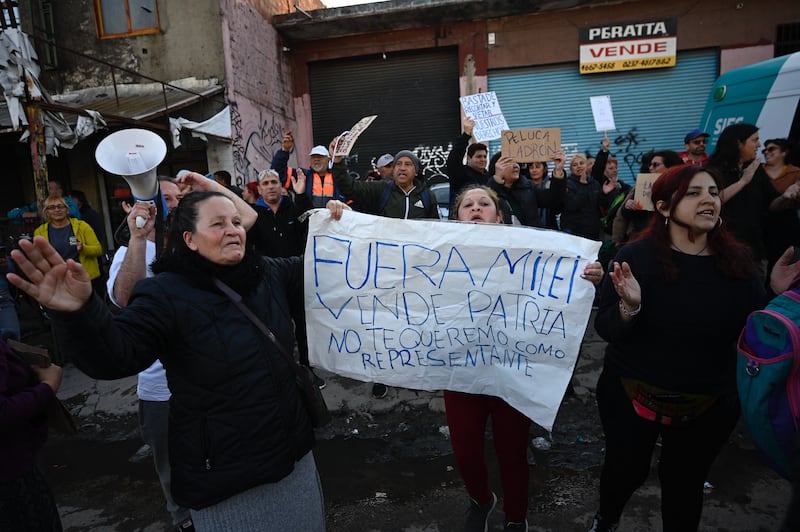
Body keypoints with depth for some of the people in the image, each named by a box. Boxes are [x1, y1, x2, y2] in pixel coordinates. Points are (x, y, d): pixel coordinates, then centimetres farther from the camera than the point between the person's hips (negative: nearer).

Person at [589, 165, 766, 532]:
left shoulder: (737, 261, -5)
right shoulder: (636, 256, -15)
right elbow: (605, 330, -17)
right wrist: (628, 307, -36)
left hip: (711, 404, 2)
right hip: (632, 395, -2)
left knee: (685, 482, 19)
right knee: (627, 469, 17)